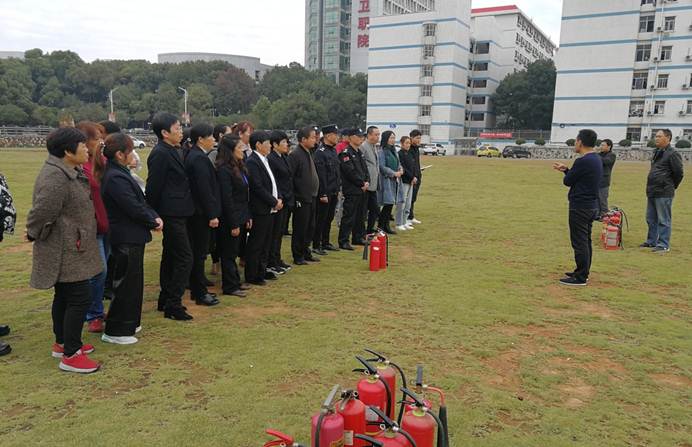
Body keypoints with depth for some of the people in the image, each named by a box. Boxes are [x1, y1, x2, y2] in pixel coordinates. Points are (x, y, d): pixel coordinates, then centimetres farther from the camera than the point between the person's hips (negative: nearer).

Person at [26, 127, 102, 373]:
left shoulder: (70, 172, 10)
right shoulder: (55, 177, -24)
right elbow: (42, 211, -25)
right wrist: (34, 234, -9)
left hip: (70, 249, 10)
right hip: (65, 251, -10)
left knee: (64, 296, 19)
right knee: (80, 298, -6)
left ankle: (62, 343, 34)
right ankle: (70, 355, 4)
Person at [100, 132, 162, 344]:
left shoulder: (120, 173, 11)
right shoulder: (115, 178, -21)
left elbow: (140, 200, 12)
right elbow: (134, 208, -23)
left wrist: (154, 216, -2)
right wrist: (154, 222, -8)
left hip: (131, 237, 11)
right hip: (126, 238, -11)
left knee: (132, 281, 20)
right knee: (126, 284, -1)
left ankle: (128, 323, 33)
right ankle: (115, 331, 11)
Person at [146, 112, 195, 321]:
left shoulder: (175, 151, 12)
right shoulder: (160, 154, -17)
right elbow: (153, 187, -16)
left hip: (177, 213, 10)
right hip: (172, 214, -10)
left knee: (170, 257, 17)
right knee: (185, 258, -8)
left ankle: (166, 300, 29)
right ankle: (173, 305, -1)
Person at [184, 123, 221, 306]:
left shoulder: (193, 156, 13)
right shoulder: (199, 159, -18)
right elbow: (205, 190, -21)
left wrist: (211, 212, 15)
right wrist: (212, 214, -19)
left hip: (196, 212, 10)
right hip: (200, 213, -10)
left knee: (197, 251, 15)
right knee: (199, 252, -1)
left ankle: (197, 289, 25)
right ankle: (200, 293, 8)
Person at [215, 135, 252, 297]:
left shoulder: (238, 167, 11)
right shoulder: (224, 170, -17)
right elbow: (226, 199, -19)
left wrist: (247, 217, 12)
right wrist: (233, 224, -18)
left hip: (240, 218, 9)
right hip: (230, 219, -9)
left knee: (234, 252, 17)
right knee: (229, 253, 2)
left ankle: (235, 282, 28)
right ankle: (229, 287, 12)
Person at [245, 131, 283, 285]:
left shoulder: (264, 160, 14)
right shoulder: (252, 162, -15)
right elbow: (258, 187, -20)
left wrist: (278, 199, 4)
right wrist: (274, 202, -15)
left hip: (270, 209, 9)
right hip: (260, 210, -9)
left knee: (265, 243, 17)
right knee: (255, 244, 0)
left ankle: (262, 271, 28)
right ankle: (251, 275, 9)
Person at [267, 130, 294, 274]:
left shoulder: (284, 157, 14)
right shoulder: (270, 159, -15)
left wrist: (290, 198, 13)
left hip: (286, 201, 9)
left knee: (280, 232, 15)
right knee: (275, 233, -1)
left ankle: (277, 260, 25)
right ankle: (271, 263, 8)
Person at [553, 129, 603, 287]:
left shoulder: (583, 161, -19)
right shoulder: (596, 159, 11)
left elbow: (567, 181, -11)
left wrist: (566, 172, 8)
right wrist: (566, 170, 16)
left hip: (580, 207, -10)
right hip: (591, 206, 10)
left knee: (579, 242, -5)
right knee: (585, 241, 16)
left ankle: (581, 277, -1)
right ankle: (582, 272, 26)